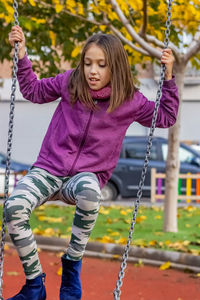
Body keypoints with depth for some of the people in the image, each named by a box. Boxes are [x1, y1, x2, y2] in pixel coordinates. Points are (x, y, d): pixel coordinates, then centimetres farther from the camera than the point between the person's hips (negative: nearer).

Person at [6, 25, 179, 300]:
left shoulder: (130, 101, -1)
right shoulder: (69, 82, 3)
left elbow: (166, 117, 12)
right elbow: (34, 90, 20)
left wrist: (168, 77, 1)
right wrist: (22, 55, 11)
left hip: (88, 174, -1)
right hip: (49, 168, 2)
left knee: (88, 190, -42)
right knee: (14, 206, -30)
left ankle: (72, 265, -19)